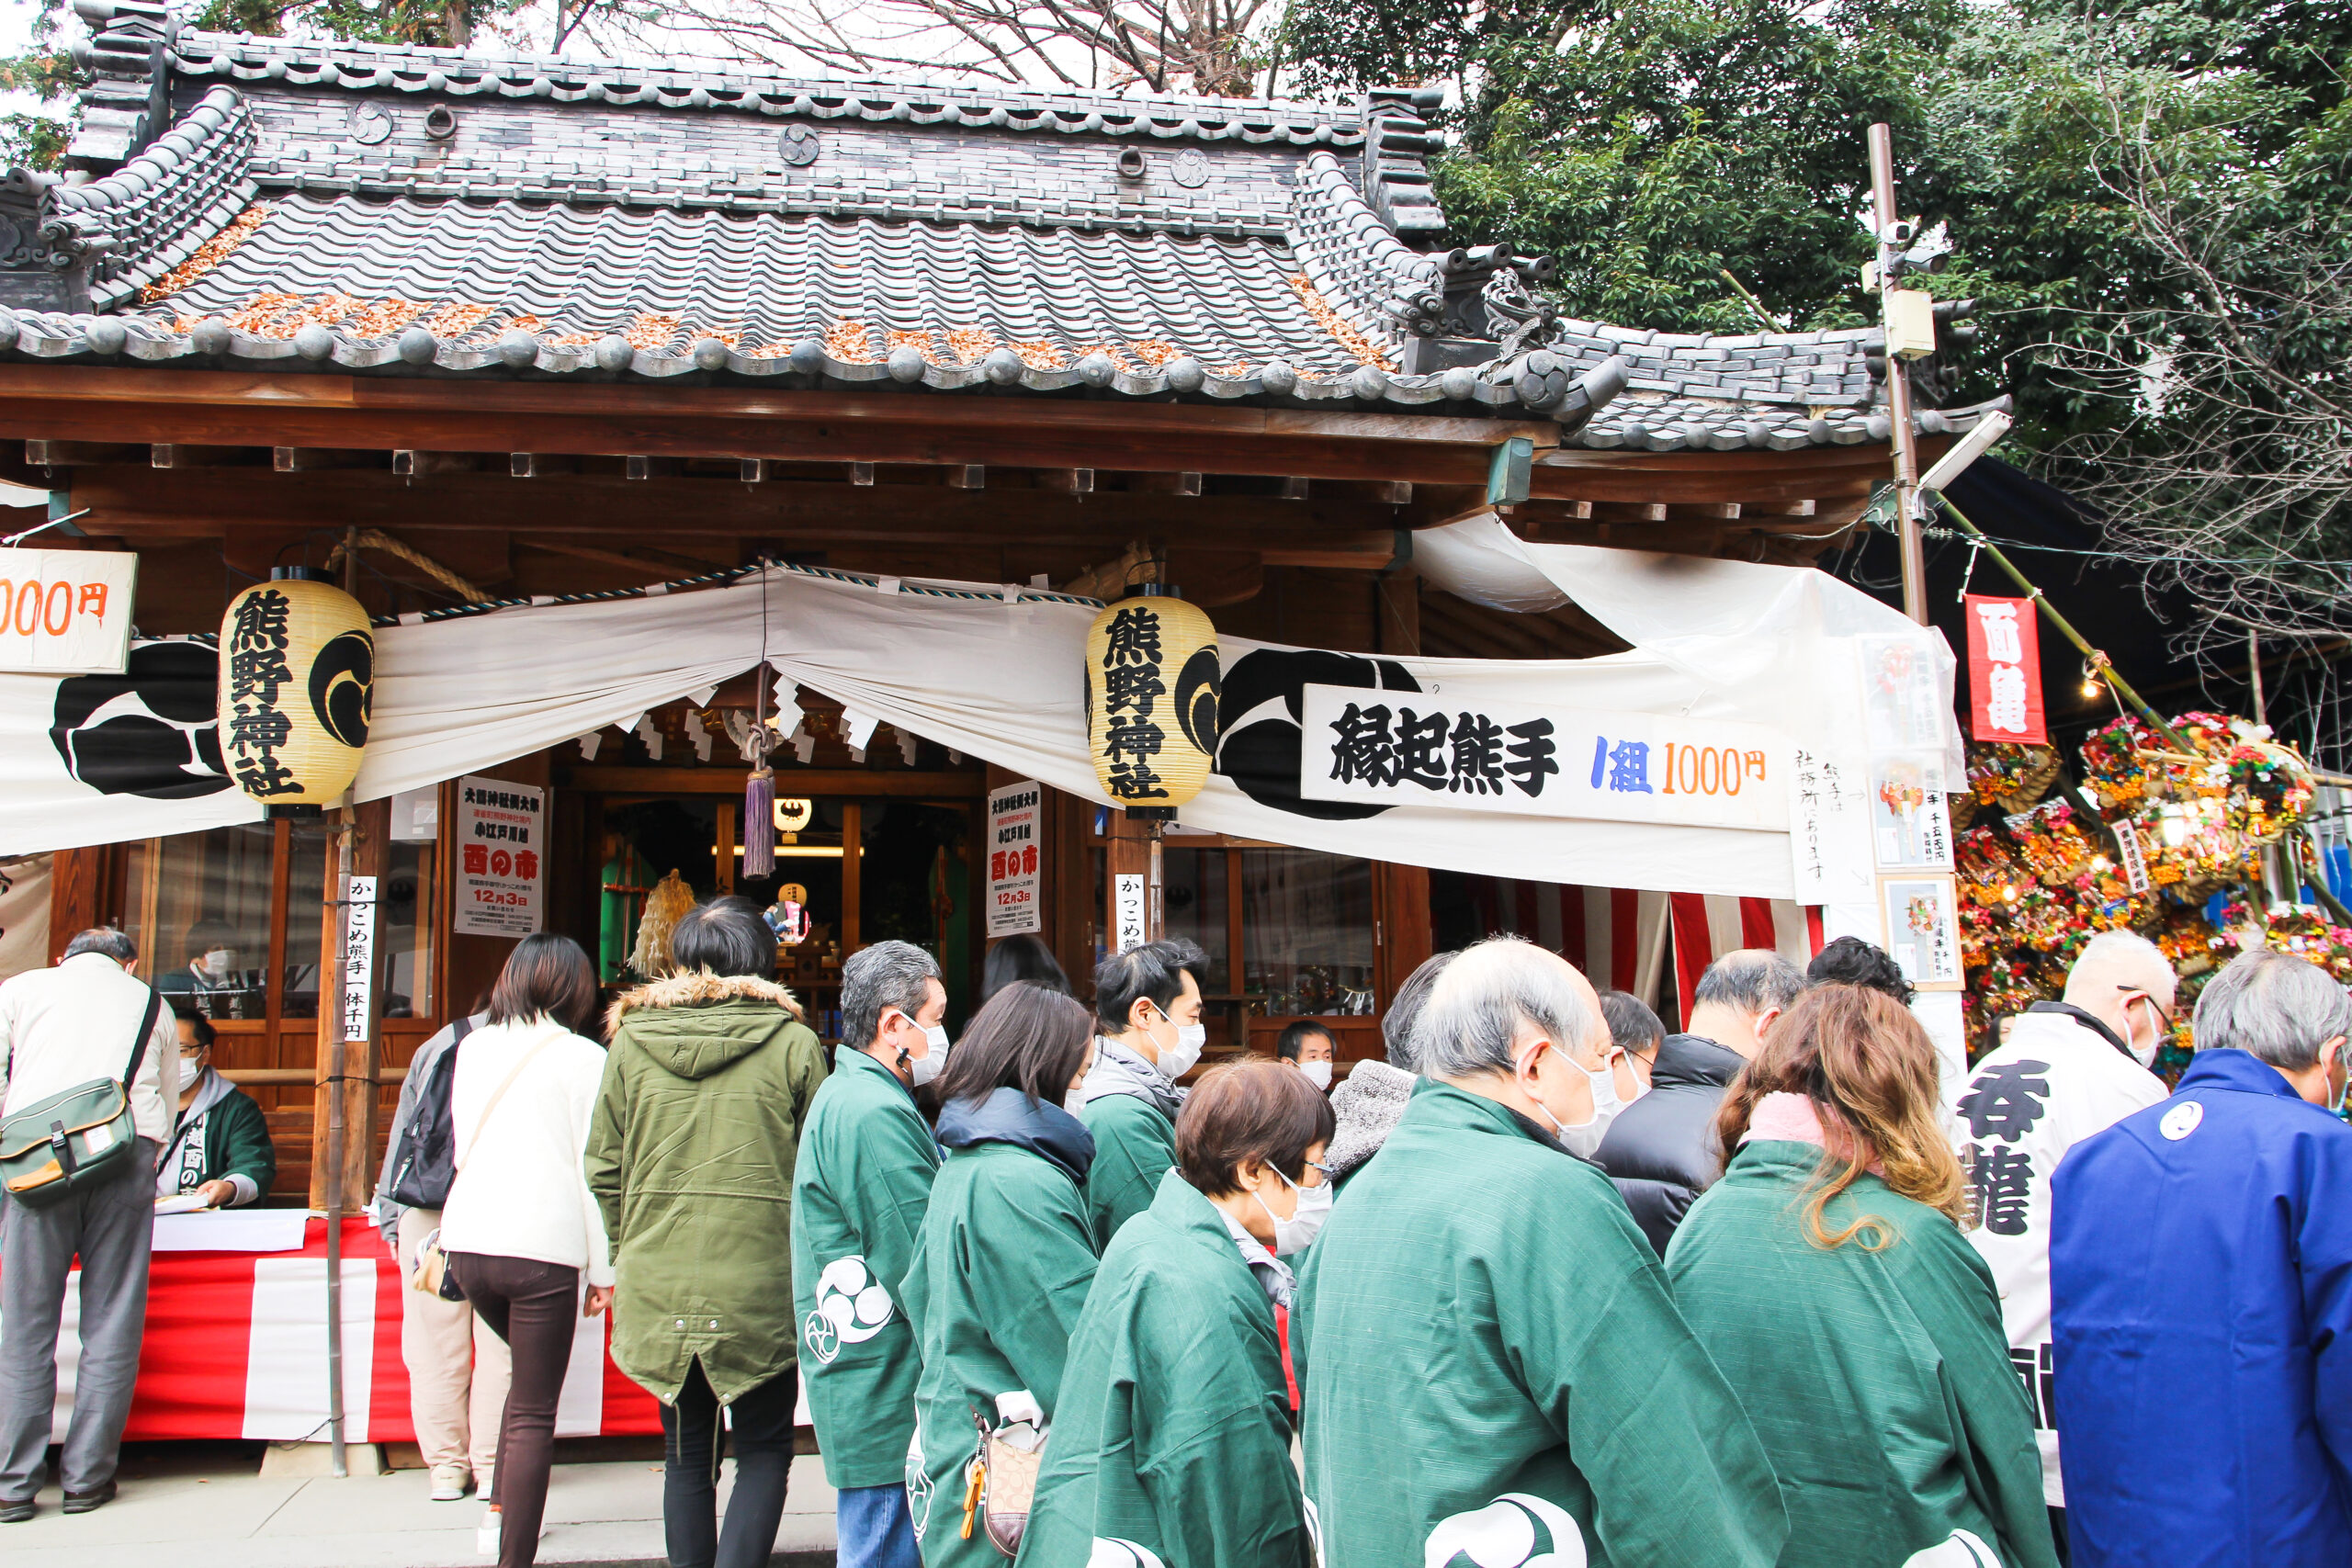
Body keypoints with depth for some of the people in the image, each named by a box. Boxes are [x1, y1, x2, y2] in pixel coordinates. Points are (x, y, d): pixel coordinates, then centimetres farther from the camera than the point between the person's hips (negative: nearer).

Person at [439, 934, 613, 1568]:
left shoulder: (473, 1047, 9)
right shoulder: (583, 1058, -6)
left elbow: (462, 1148, 18)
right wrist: (604, 1271, -1)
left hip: (467, 1238, 6)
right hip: (543, 1247, -5)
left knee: (529, 1373, 28)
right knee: (534, 1414, 4)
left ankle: (499, 1509, 24)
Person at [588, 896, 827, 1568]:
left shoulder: (631, 1041, 1)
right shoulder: (792, 1044, -7)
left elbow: (604, 1168, 5)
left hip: (658, 1283, 3)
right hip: (758, 1284, -3)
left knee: (687, 1452, 17)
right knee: (764, 1451, 11)